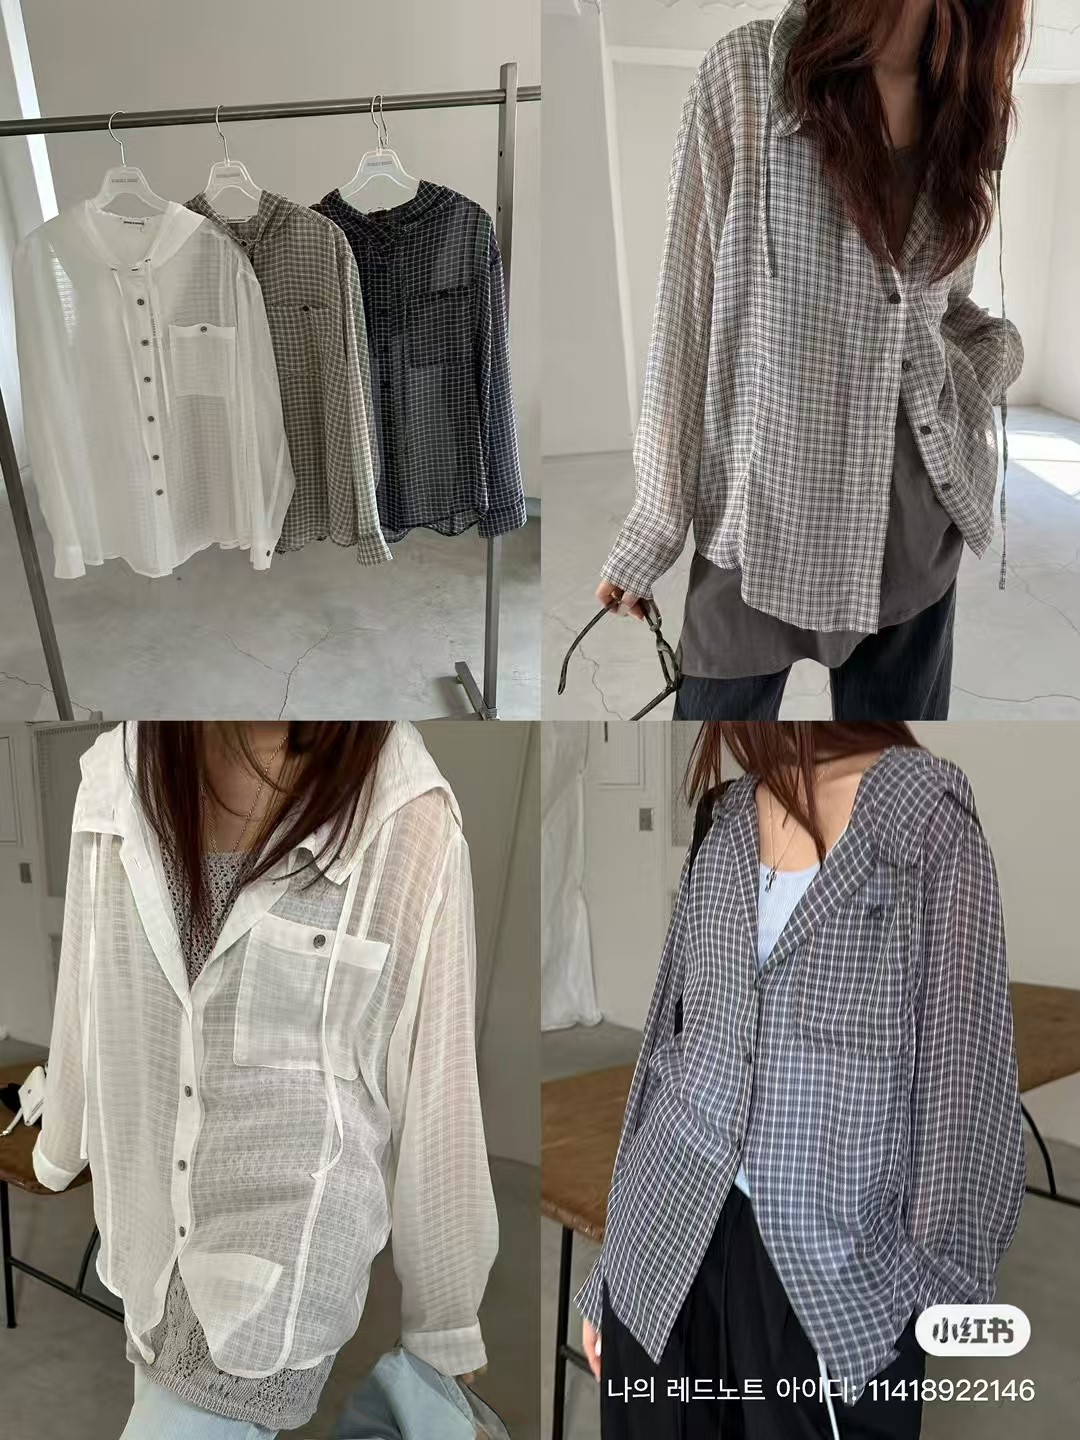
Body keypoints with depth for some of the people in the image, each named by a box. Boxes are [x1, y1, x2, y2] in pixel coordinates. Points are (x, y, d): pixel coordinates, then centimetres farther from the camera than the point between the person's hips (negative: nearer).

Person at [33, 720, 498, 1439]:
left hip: (290, 1238, -5)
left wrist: (442, 1318, -2)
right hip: (156, 1225, 5)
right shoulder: (118, 777, -7)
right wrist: (62, 1145, 24)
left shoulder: (406, 822, -22)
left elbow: (433, 1082, -12)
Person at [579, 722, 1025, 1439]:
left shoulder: (925, 807, -9)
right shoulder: (722, 818, 6)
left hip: (833, 1273, -4)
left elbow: (961, 1069, -7)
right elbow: (671, 1043, 11)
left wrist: (938, 1281, -6)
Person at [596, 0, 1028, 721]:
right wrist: (657, 516, -7)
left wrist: (1000, 349, -1)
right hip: (765, 506, -4)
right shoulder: (746, 72, -8)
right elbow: (687, 305, -7)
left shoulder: (966, 99, 7)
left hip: (917, 517, 5)